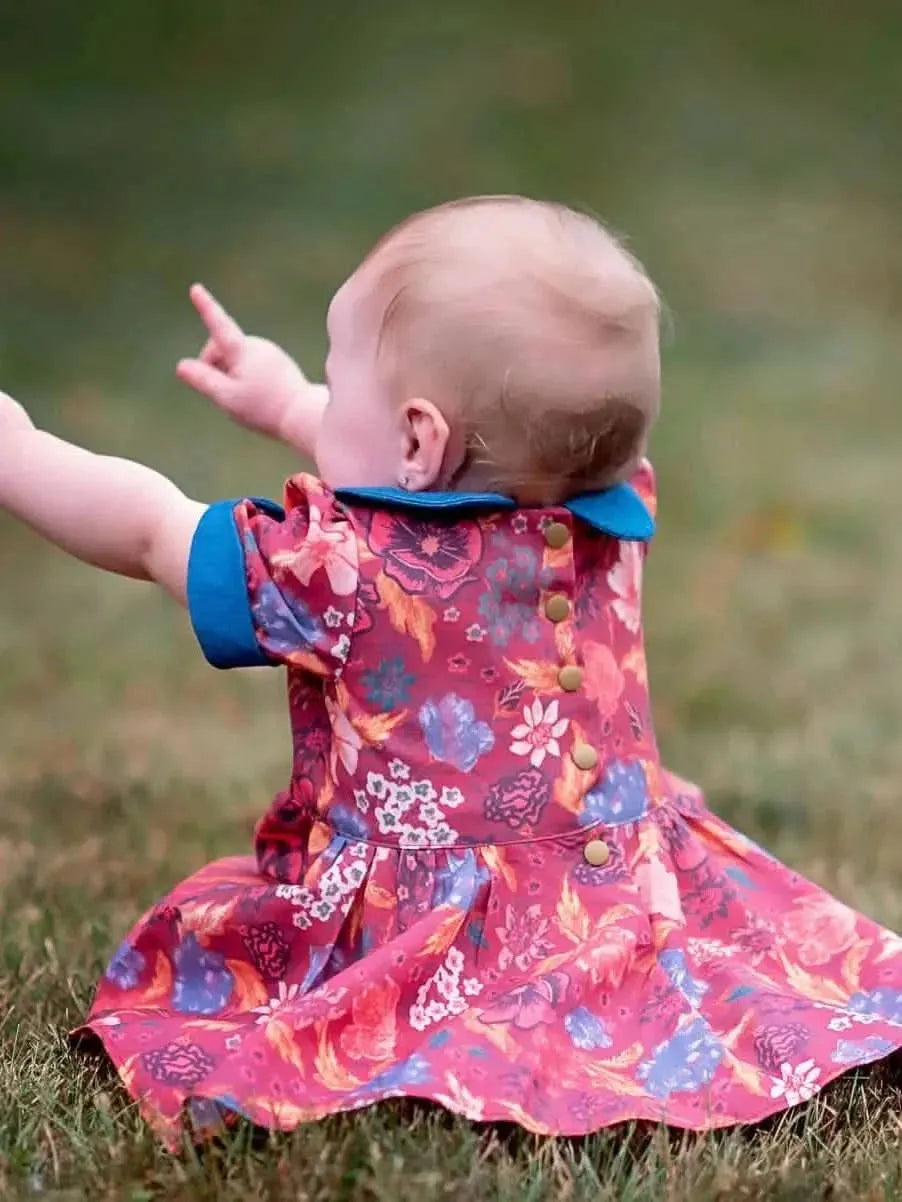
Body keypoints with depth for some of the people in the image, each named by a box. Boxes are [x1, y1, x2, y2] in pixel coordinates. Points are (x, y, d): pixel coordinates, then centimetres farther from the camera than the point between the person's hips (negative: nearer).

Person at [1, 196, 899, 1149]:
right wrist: (285, 403, 40)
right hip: (629, 907, 6)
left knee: (178, 951, 7)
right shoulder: (608, 524, 2)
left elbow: (148, 527, 1)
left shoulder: (345, 573, -16)